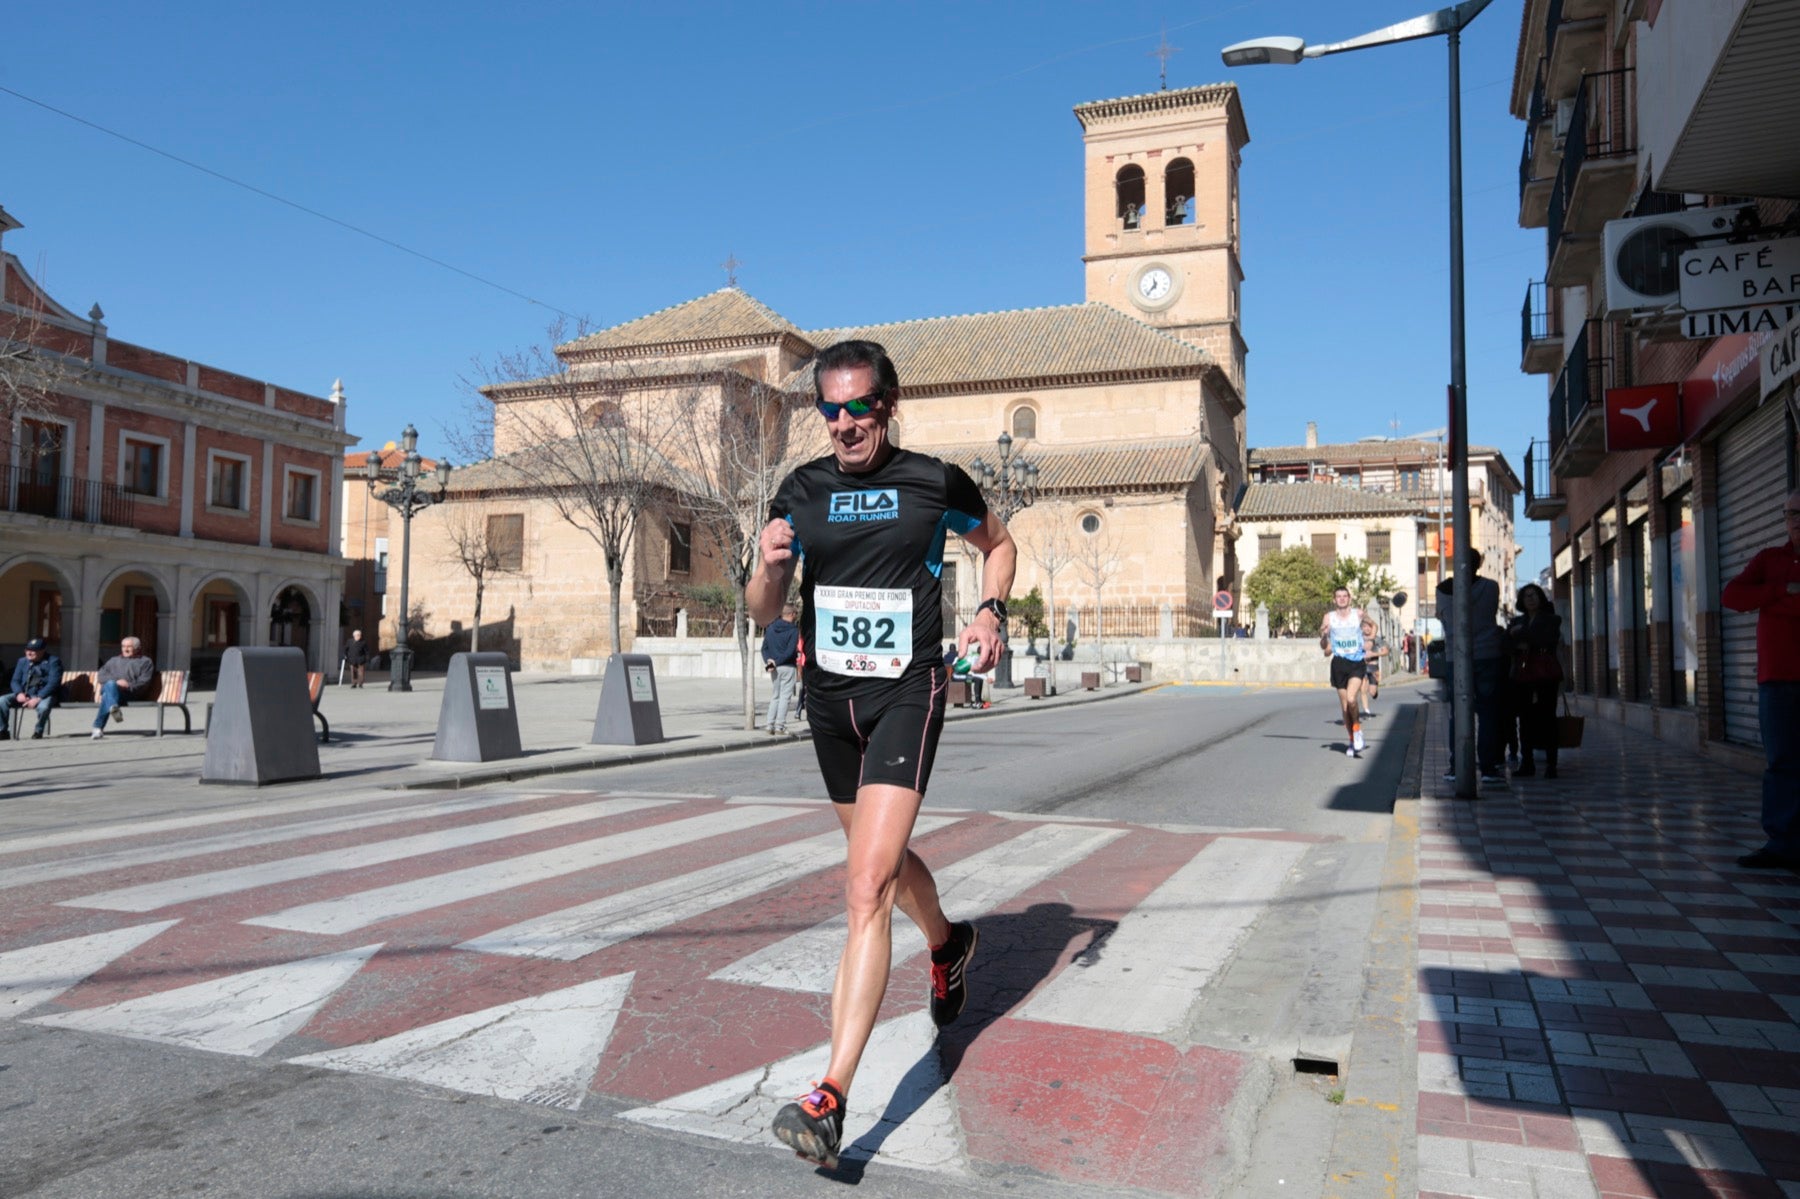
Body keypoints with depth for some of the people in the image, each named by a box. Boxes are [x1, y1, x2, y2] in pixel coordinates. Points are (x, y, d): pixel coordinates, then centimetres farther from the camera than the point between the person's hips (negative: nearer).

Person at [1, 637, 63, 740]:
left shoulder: (53, 661, -3)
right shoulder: (22, 661, 16)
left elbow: (53, 683, -12)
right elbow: (15, 681, 13)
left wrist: (38, 698, -24)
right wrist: (19, 693, -10)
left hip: (45, 695, -5)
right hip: (25, 694, 5)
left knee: (44, 706, -39)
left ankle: (38, 731, -12)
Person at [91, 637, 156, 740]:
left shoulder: (145, 662, 24)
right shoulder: (114, 660, 37)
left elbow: (144, 682, 8)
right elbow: (101, 676, 19)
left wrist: (129, 685, -13)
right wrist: (116, 681, -3)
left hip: (131, 693, -2)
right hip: (110, 687, 3)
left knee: (107, 695, -37)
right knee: (110, 685, -38)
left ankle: (98, 727, -50)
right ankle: (114, 707, -68)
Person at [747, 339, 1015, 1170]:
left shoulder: (935, 482, -4)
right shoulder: (801, 491, 2)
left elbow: (998, 542, 15)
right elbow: (762, 611, 3)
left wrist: (991, 611, -3)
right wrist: (771, 567, -19)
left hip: (907, 692, -5)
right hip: (830, 695, 5)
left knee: (868, 888, -16)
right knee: (882, 859, 24)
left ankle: (831, 1097, -15)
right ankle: (948, 943, 55)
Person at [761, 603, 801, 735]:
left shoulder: (770, 627, 8)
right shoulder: (794, 630, -10)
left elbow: (764, 648, 4)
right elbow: (790, 651, -18)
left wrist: (768, 660, -6)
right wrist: (776, 662, -13)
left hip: (774, 668, 6)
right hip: (787, 667, -6)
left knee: (775, 696, 16)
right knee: (785, 696, 0)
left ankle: (770, 725, 13)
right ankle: (779, 727, -2)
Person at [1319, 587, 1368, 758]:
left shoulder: (1358, 615, 3)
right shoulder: (1329, 617, 3)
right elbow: (1323, 646, 6)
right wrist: (1324, 636, -16)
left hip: (1357, 662, -1)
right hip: (1339, 663, 1)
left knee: (1351, 699, -22)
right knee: (1344, 706, 5)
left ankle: (1357, 728, 3)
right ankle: (1352, 741, 19)